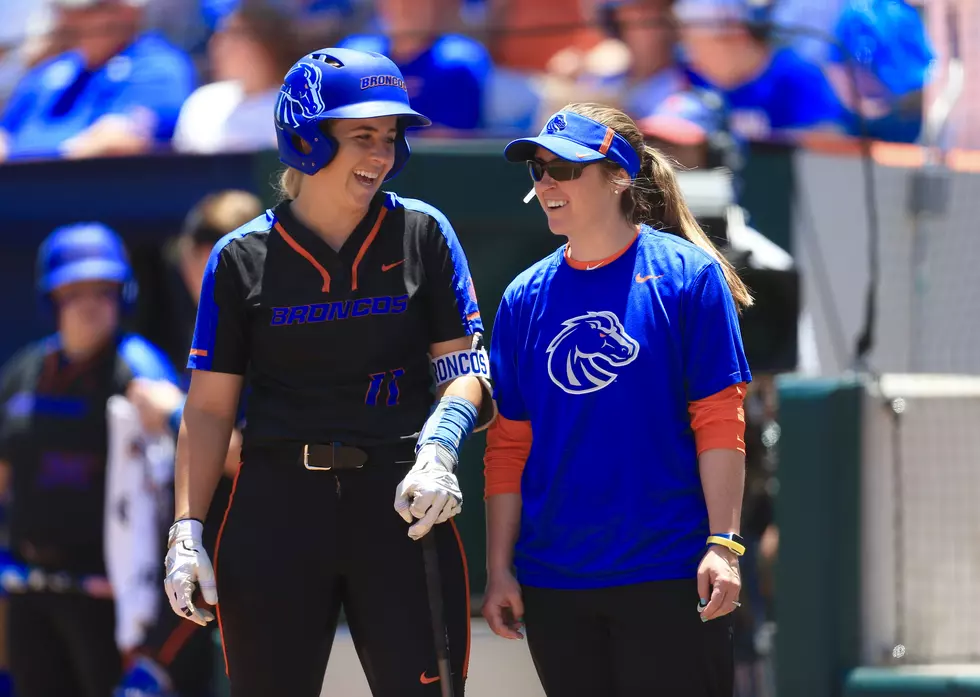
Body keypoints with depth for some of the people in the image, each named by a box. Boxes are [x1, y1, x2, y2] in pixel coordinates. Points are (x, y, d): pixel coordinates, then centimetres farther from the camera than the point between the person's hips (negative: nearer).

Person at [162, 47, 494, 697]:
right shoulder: (242, 258, 6)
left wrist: (438, 448, -15)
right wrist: (186, 531, -1)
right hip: (277, 505, 0)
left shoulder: (423, 234, 7)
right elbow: (209, 407, 7)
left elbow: (464, 368, 6)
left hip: (399, 502, 0)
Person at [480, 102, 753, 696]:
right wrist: (500, 568, 5)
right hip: (553, 584, 4)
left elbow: (719, 423, -6)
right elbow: (508, 444, 9)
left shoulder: (687, 274, -4)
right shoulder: (526, 297, 8)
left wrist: (723, 545, -12)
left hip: (669, 579, -4)